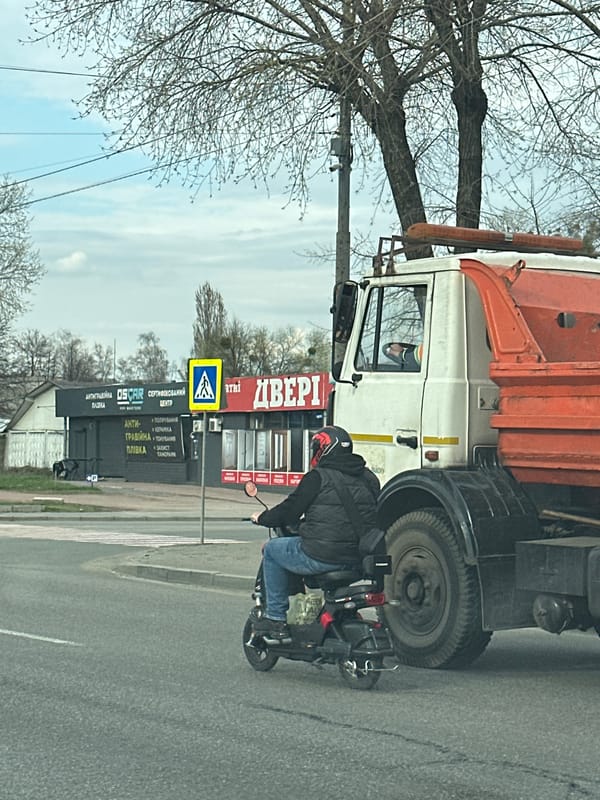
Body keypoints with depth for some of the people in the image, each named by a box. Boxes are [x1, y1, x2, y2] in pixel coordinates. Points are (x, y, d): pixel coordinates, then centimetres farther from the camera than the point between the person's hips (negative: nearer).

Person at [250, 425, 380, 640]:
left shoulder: (318, 477, -8)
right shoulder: (368, 478, 12)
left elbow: (290, 511, -4)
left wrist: (262, 518, 17)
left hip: (322, 557, -7)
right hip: (359, 559, 7)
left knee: (272, 550, 17)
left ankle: (275, 618, 14)